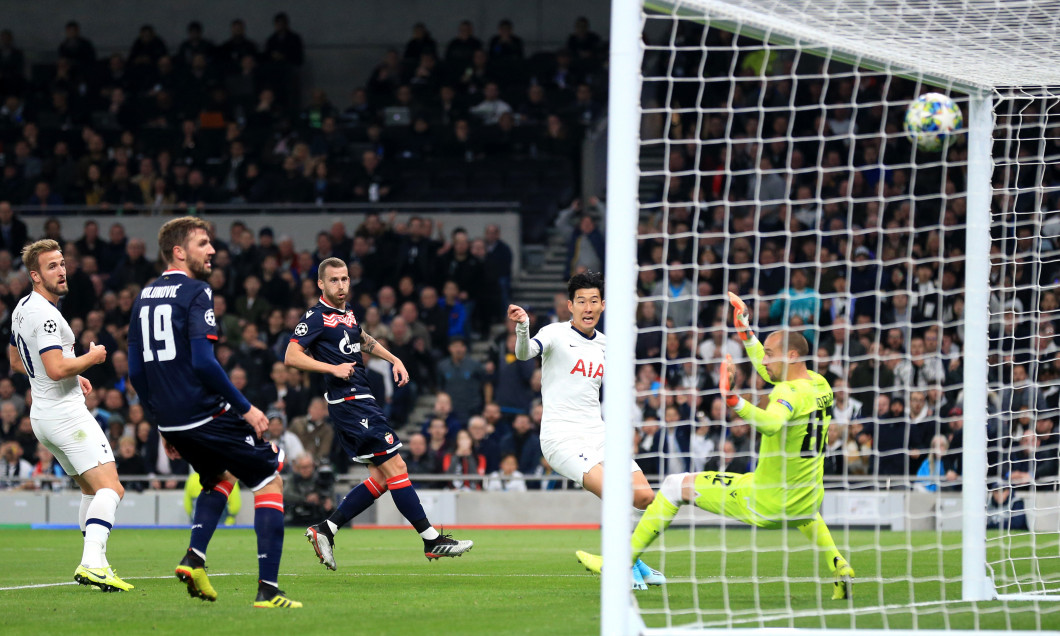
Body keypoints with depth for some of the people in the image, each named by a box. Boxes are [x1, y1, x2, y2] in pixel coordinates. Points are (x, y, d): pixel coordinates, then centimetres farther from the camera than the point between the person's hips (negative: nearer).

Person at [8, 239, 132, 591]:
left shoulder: (21, 309, 13)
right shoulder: (44, 314, -19)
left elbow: (15, 361, 28)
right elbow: (56, 368, -28)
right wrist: (92, 358, -9)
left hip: (42, 414, 10)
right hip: (66, 413, -10)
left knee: (91, 489, 22)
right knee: (111, 488, -18)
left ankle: (93, 563, 20)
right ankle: (92, 563, -35)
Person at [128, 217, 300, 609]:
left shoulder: (144, 297, 13)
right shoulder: (195, 293, -10)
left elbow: (135, 372, 16)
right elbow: (203, 362, -20)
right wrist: (246, 408, -14)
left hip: (171, 421, 8)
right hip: (206, 414, -8)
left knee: (220, 478, 30)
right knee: (269, 480, 4)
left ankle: (194, 558, 9)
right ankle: (268, 589, -7)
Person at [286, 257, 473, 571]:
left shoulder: (347, 312, 18)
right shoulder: (316, 317, -8)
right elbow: (291, 357, -13)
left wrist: (394, 360, 26)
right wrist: (333, 368, -20)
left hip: (363, 401, 10)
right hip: (349, 401, -10)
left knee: (381, 478, 6)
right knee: (396, 468, -11)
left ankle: (325, 530, 9)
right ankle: (432, 539, -10)